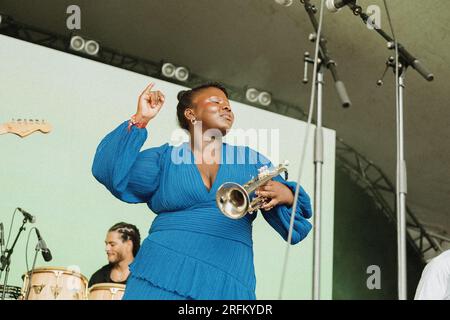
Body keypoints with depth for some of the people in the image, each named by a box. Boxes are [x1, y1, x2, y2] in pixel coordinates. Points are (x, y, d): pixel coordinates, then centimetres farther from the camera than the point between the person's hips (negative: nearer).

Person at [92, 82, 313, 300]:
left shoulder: (252, 160, 14)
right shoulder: (165, 158, 10)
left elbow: (291, 225, 11)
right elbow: (111, 175, -5)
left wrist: (285, 196, -12)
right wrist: (140, 119, -5)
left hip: (228, 286, 2)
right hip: (164, 276, -1)